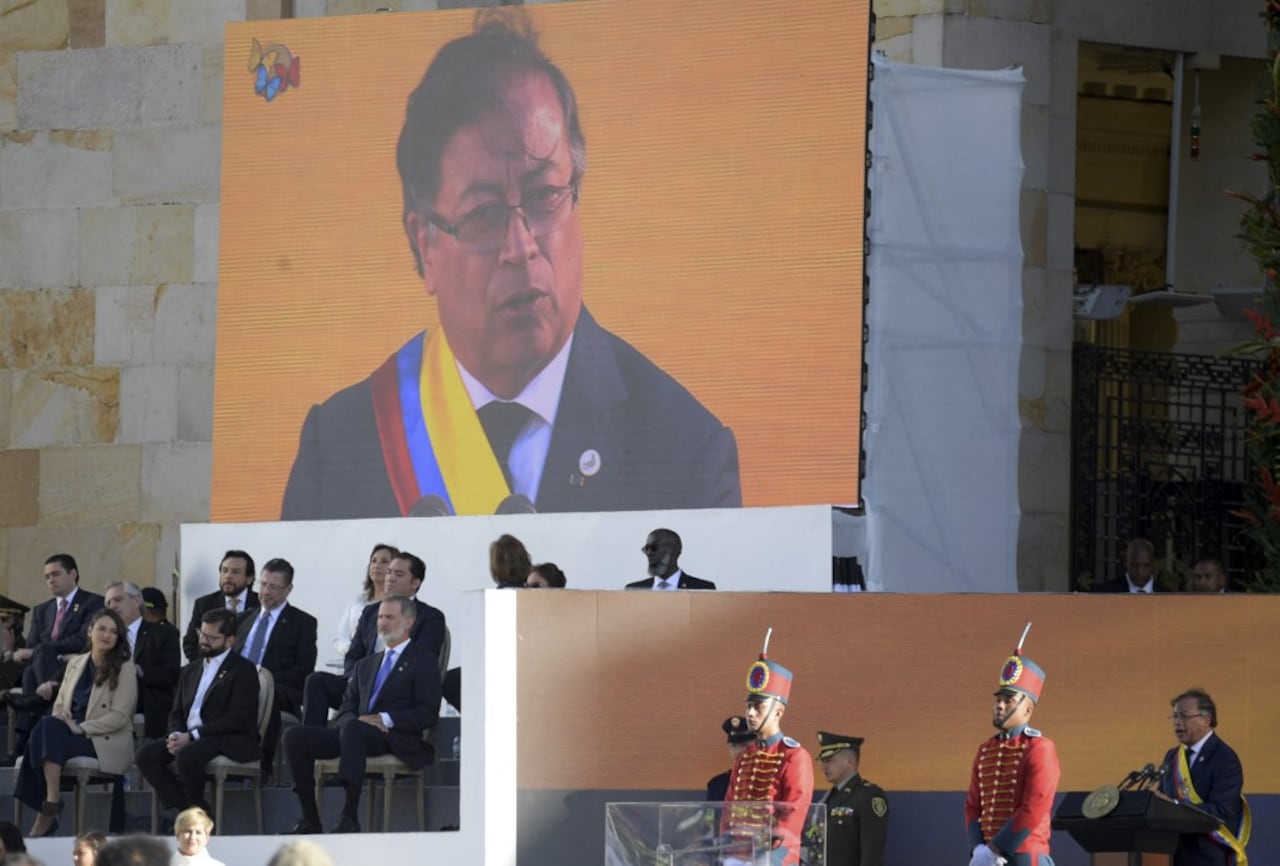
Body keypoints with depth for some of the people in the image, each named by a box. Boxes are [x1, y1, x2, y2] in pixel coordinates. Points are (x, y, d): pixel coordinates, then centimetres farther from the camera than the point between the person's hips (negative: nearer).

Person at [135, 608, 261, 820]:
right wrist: (176, 735, -7)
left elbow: (237, 718, -13)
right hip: (188, 738, 7)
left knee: (187, 756, -35)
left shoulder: (244, 670, -2)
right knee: (146, 755, -15)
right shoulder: (191, 671, 21)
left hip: (230, 741, -7)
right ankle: (181, 809, -12)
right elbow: (176, 713, 19)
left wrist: (192, 736, -18)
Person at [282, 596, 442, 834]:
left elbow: (428, 714, -2)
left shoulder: (423, 660, 10)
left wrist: (386, 719, -15)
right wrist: (357, 720, -6)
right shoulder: (367, 665, 29)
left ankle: (350, 819, -46)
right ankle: (310, 820, -18)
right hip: (358, 733, 6)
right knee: (295, 736, -16)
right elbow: (346, 709, 20)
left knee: (352, 728, -39)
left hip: (397, 741, -6)